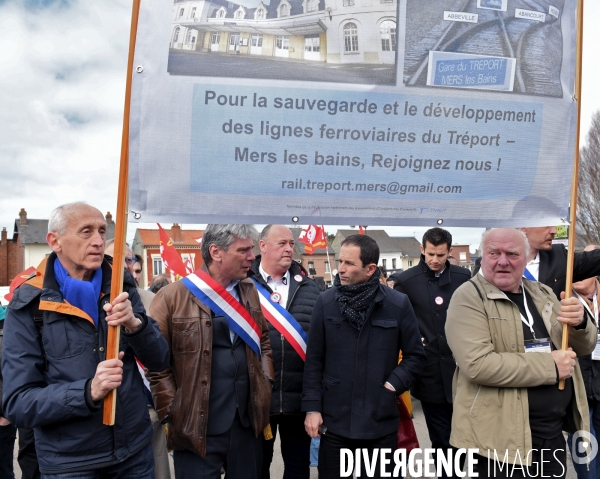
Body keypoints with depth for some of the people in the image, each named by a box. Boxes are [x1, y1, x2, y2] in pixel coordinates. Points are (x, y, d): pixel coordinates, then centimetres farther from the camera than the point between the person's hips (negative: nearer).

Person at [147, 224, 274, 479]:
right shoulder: (172, 297, -10)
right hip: (197, 431, -5)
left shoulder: (250, 291, 8)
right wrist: (172, 413, -8)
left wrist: (265, 385, 8)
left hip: (248, 426, 5)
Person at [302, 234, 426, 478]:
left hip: (381, 422, 0)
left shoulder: (398, 304, -6)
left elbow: (415, 355, 4)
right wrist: (312, 407, -3)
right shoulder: (325, 302, -4)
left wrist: (394, 385, -9)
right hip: (334, 421, 1)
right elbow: (314, 360, 0)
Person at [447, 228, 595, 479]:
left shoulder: (542, 294, 10)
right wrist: (550, 366, -18)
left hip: (554, 432, 7)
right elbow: (477, 364, -24)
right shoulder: (469, 297, -11)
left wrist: (580, 323, -11)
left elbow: (584, 346, 12)